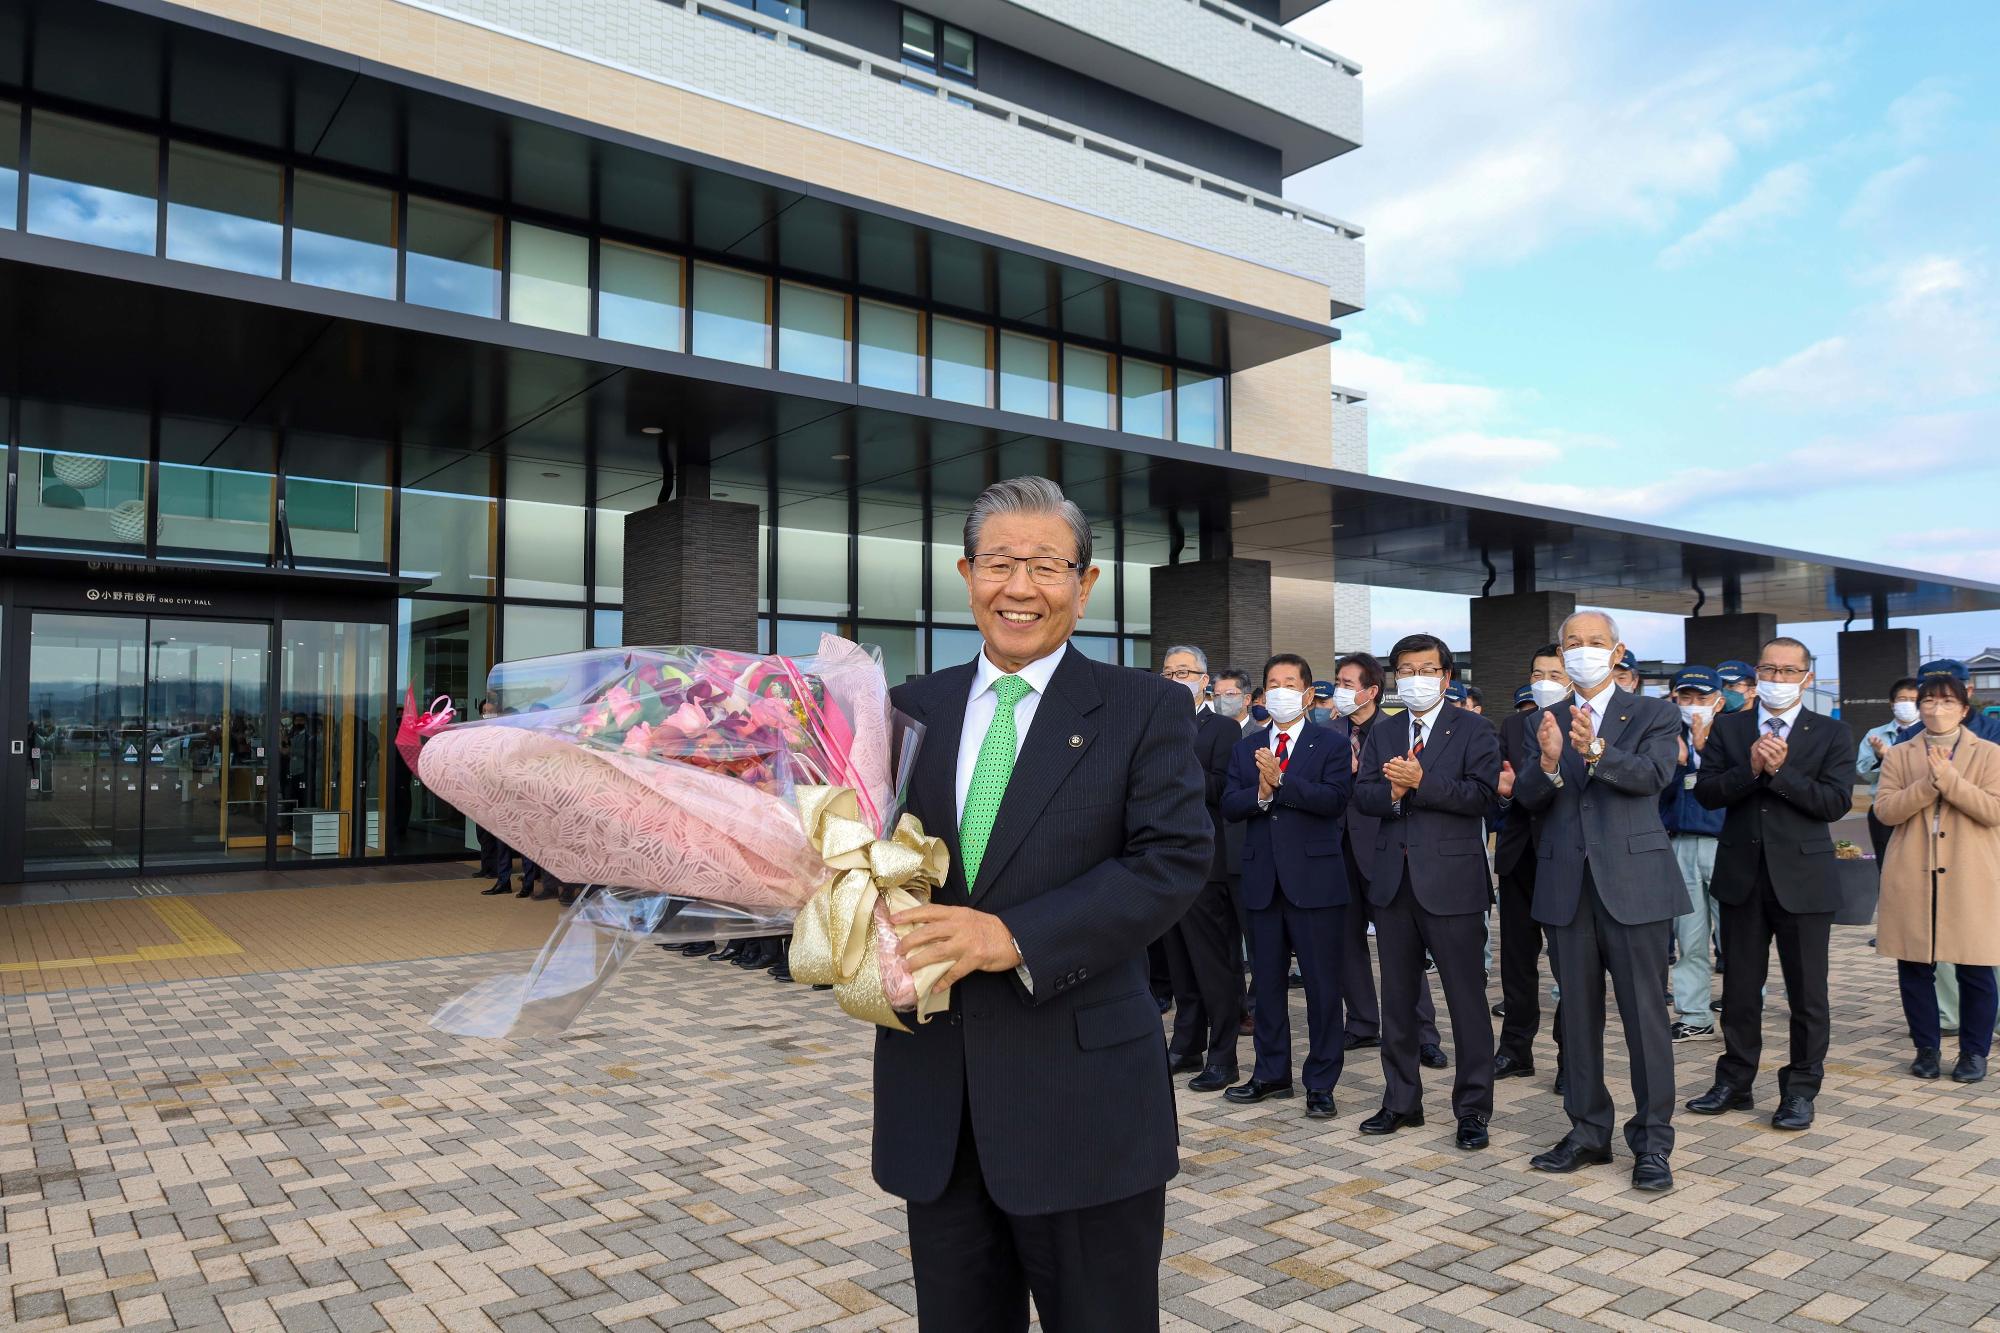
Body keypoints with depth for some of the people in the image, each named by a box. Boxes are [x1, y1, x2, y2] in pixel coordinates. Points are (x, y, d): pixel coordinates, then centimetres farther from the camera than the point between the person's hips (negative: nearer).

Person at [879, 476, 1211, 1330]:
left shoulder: (1145, 708, -4)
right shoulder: (912, 708, 8)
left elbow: (1175, 859, -13)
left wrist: (1016, 936, -22)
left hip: (1081, 1103, -3)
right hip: (932, 1098, 4)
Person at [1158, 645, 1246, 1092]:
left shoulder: (1223, 729, -5)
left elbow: (1223, 790, -17)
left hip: (1206, 865, -6)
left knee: (1215, 966, -1)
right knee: (1181, 963, 14)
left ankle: (1222, 1057, 8)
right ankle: (1187, 1047, 25)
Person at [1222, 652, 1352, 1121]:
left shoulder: (1331, 745, 1)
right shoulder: (1245, 749, 12)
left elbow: (1335, 799, -14)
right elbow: (1229, 806, 1)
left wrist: (1280, 781, -20)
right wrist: (1261, 792, -17)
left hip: (1315, 878, -4)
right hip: (1262, 880, 4)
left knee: (1323, 985, 2)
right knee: (1266, 982, 12)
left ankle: (1321, 1083, 12)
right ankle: (1271, 1073, 25)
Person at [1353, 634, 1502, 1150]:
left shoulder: (1473, 730, -1)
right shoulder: (1382, 734, 13)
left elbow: (1480, 793, -14)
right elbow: (1361, 793, 3)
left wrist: (1420, 782, -22)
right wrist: (1391, 793, -17)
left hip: (1451, 879, -5)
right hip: (1393, 879, 5)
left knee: (1467, 997, 1)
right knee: (1397, 997, 13)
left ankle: (1473, 1109, 12)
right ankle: (1401, 1101, 24)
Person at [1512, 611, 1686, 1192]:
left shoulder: (1654, 714, 3)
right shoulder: (1546, 723, 10)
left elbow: (1653, 774, -16)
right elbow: (1525, 795, -3)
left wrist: (1597, 751, -35)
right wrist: (1548, 762, -25)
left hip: (1633, 883, -3)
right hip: (1566, 887, 4)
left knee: (1644, 1013, 0)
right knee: (1577, 1014, 12)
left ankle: (1652, 1141, 11)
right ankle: (1588, 1131, 24)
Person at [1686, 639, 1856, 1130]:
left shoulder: (1832, 734, 1)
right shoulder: (1728, 729, 6)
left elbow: (1837, 802, -11)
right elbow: (1706, 793, -3)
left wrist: (1779, 771, -19)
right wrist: (1750, 768, -18)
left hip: (1802, 877, -2)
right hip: (1742, 876, 2)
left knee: (1807, 992, 6)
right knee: (1740, 988, 12)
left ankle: (1801, 1089, 19)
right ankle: (1734, 1082, 24)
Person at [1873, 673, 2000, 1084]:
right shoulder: (1899, 756, 9)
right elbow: (1884, 809, -3)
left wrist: (1949, 780, -17)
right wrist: (1928, 784, -15)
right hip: (1912, 879, 1)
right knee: (1914, 967, 5)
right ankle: (1926, 1047, 18)